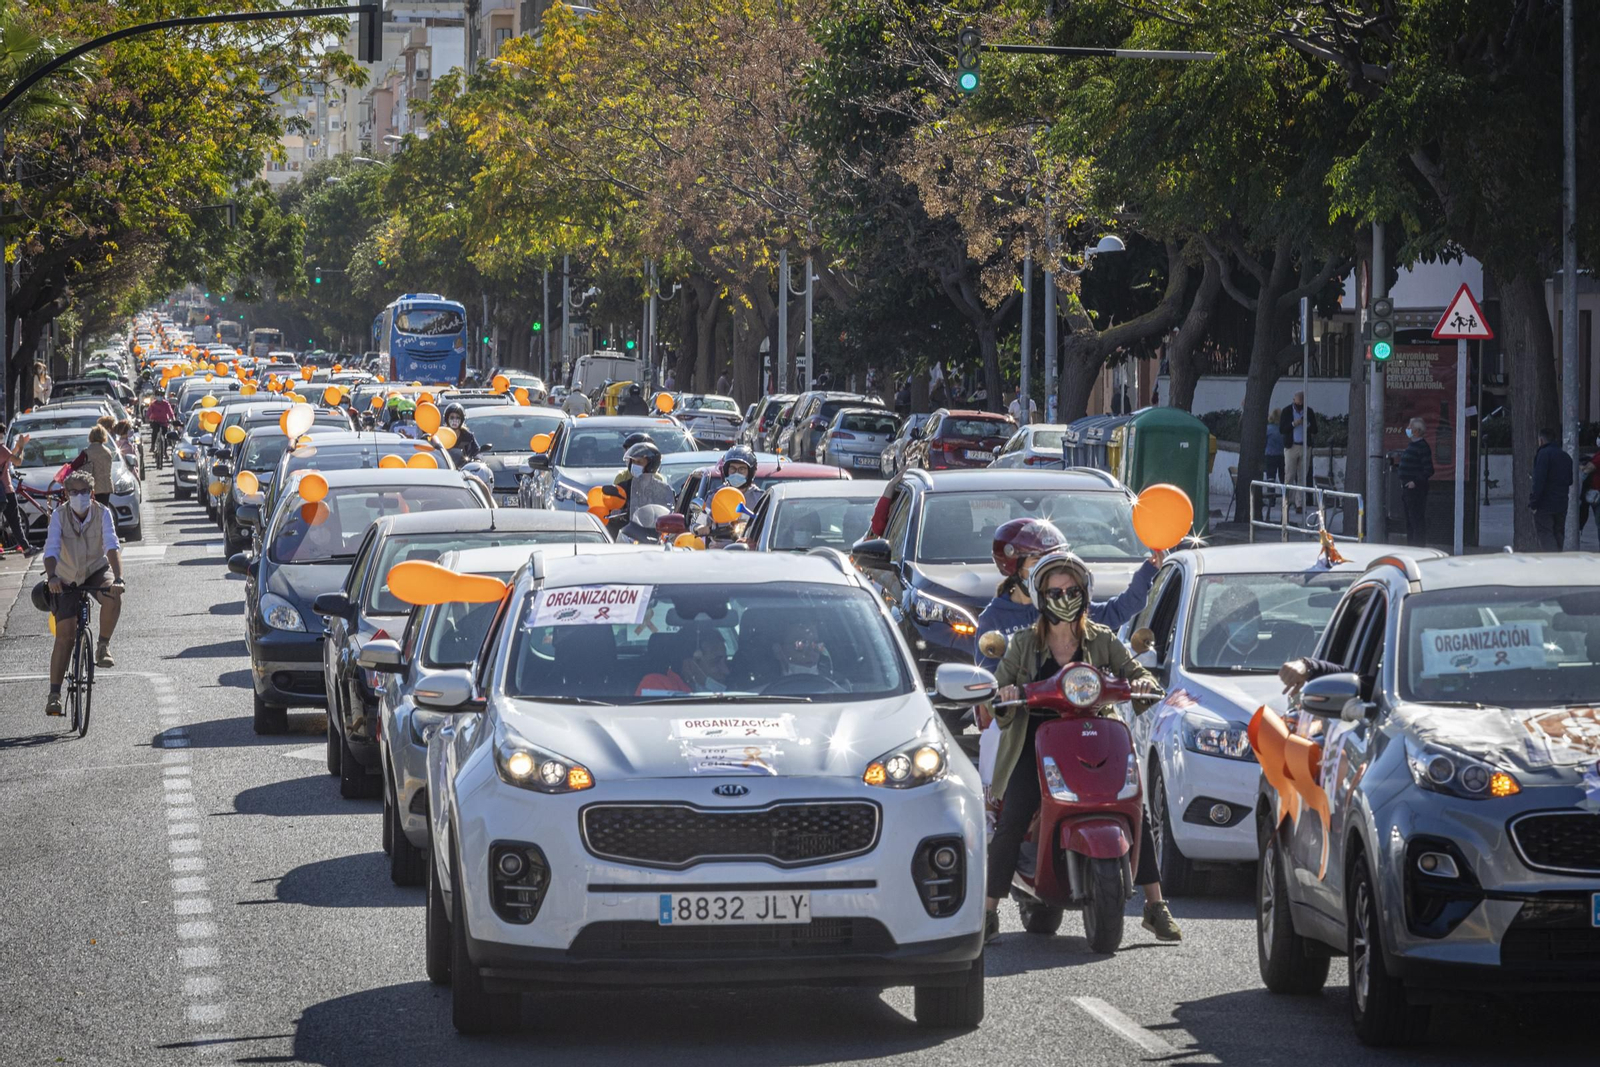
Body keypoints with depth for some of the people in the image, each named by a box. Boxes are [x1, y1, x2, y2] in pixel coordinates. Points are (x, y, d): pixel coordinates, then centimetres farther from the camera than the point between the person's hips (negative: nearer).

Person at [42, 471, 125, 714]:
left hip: (97, 571, 0)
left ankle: (103, 647, -12)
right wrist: (52, 577, -48)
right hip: (68, 580, 0)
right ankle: (54, 694, -3)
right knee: (65, 635, -8)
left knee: (113, 596, -35)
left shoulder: (102, 513, -16)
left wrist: (118, 578, -43)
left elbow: (112, 546, -27)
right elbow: (51, 550, -29)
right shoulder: (59, 516, -17)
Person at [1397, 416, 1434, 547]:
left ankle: (1419, 546, -9)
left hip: (1416, 489, -10)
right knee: (1409, 521, 14)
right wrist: (1403, 485, 17)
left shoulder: (1423, 447, -13)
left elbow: (1428, 470, -17)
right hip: (1407, 488, 10)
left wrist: (1415, 482, -22)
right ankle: (1410, 545, 19)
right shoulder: (1411, 445, 17)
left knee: (1417, 520, -9)